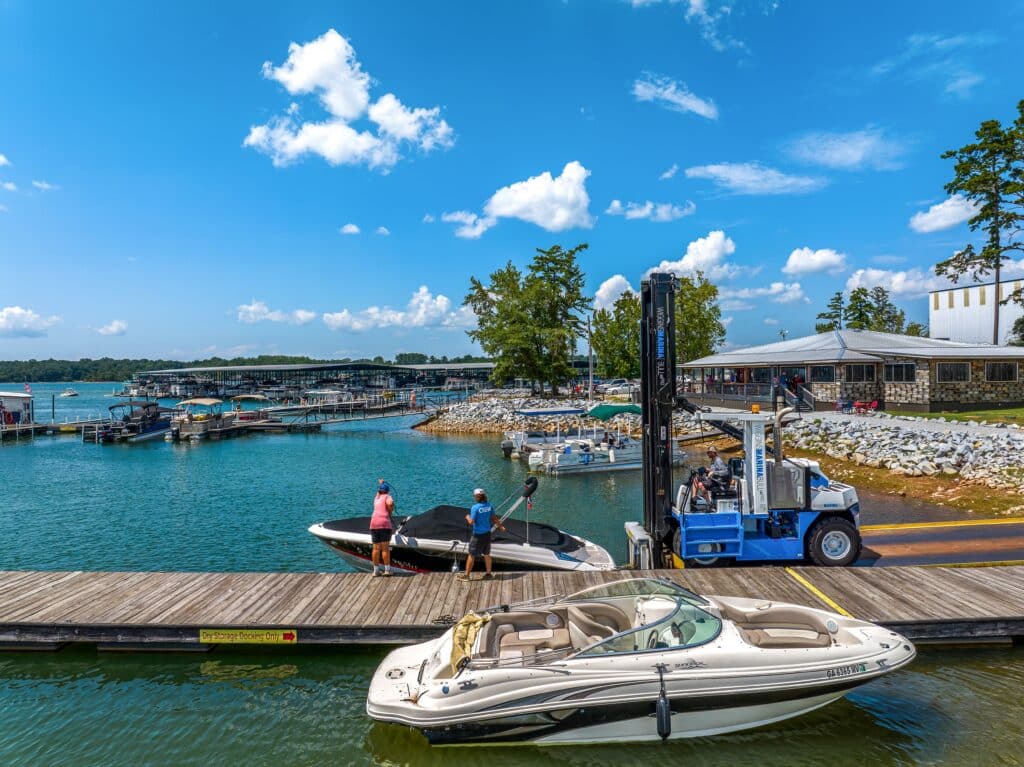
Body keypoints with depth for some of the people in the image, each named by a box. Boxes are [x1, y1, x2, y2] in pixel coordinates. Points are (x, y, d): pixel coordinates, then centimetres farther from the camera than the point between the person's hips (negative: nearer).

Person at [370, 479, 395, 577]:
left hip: (373, 523, 5)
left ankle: (376, 570, 11)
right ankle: (387, 570, -2)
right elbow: (390, 503, -17)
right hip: (384, 523, -5)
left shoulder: (376, 498, 23)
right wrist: (391, 511, -1)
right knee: (385, 548, -3)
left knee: (376, 548, 8)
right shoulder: (387, 496, 7)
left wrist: (380, 484, 59)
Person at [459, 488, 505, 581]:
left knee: (472, 555, 6)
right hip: (487, 533, 6)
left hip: (478, 535, -6)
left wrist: (467, 517, 2)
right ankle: (488, 573, 27)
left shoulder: (475, 507, -20)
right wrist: (500, 525, 26)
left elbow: (471, 522, -20)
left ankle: (466, 575, 15)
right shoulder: (489, 505, -2)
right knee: (487, 554, 18)